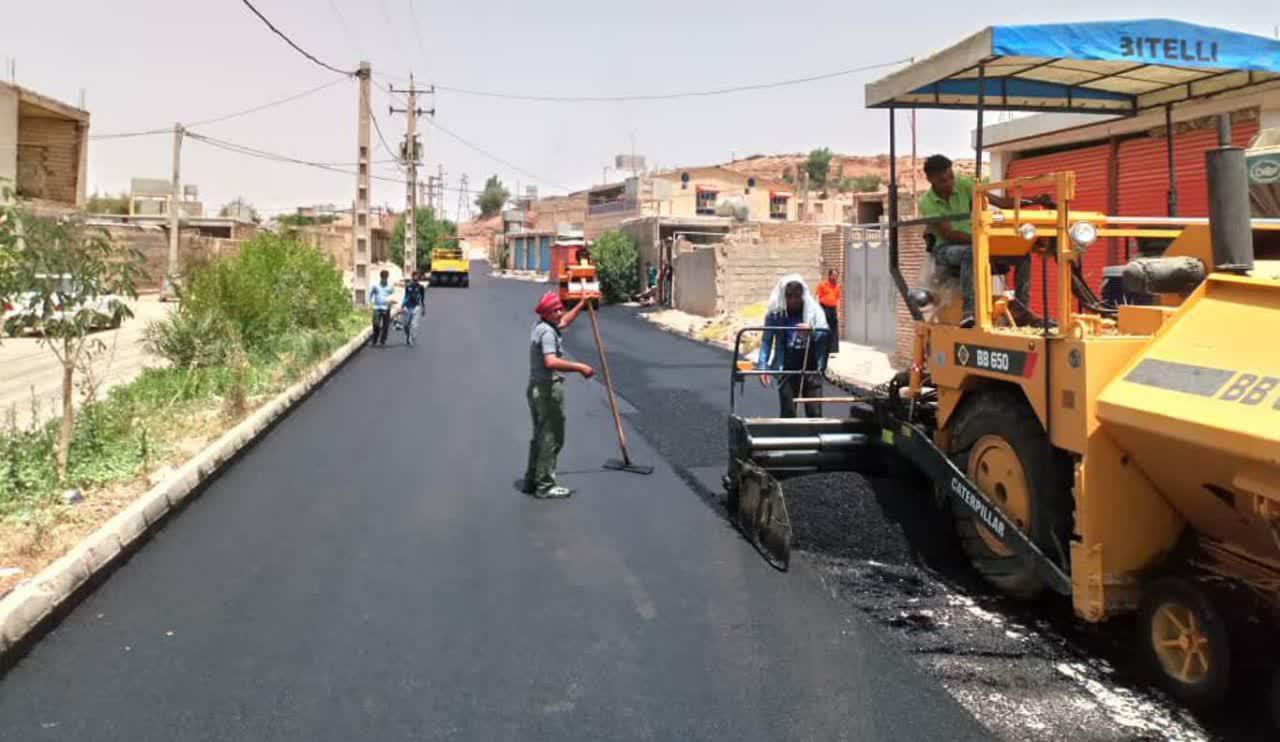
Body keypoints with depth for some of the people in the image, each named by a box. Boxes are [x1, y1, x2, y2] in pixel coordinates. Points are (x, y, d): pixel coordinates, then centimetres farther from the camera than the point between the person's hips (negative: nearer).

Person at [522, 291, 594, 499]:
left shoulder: (540, 326, 12)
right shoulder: (547, 332, -19)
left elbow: (564, 322, 33)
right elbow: (551, 362, -34)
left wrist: (582, 304, 34)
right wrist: (580, 367, -29)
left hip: (536, 388, 10)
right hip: (549, 389, -10)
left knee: (540, 436, 18)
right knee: (551, 439, -3)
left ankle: (531, 480, 26)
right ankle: (545, 485, 1)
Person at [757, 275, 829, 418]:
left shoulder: (814, 311, 0)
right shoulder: (775, 314, -2)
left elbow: (825, 333, -6)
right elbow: (766, 341, 1)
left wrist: (812, 331, -28)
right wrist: (763, 367, -8)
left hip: (811, 370, 0)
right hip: (787, 371, 0)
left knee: (815, 414, 2)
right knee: (787, 414, 3)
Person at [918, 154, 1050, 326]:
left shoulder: (963, 185, -3)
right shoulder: (926, 203, -12)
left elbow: (1000, 202, -6)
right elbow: (949, 234, -20)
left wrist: (1034, 201, -18)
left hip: (974, 244, 5)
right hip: (946, 248, -5)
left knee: (1022, 254, -13)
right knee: (970, 252, -41)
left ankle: (1021, 311, -9)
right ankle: (970, 312, -42)